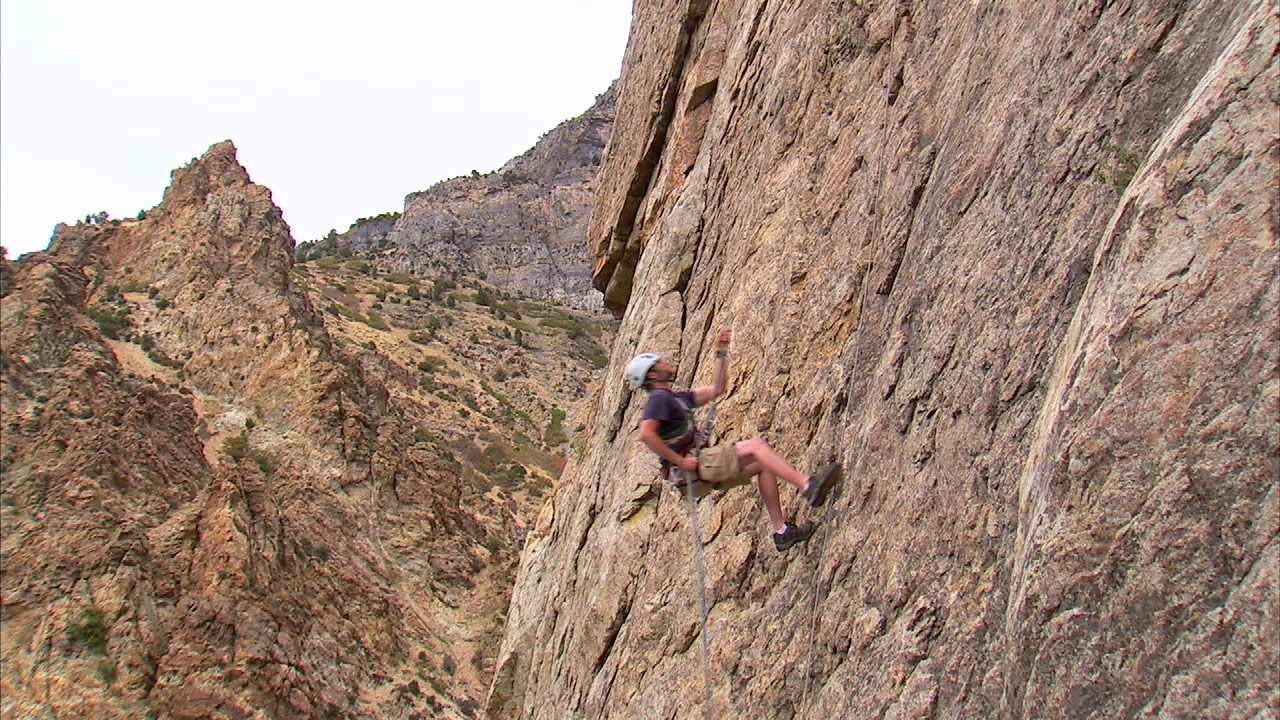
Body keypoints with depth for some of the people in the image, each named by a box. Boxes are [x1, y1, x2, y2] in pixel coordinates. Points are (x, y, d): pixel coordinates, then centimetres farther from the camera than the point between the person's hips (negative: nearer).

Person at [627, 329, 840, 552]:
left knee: (763, 465, 6)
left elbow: (714, 390, 28)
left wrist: (720, 354, 21)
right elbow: (646, 434, -23)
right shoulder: (659, 398, -8)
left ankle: (780, 531, 4)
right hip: (691, 466, -10)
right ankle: (808, 486, -23)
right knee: (756, 444, -16)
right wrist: (679, 461, -21)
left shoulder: (675, 398, 24)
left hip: (700, 462, 10)